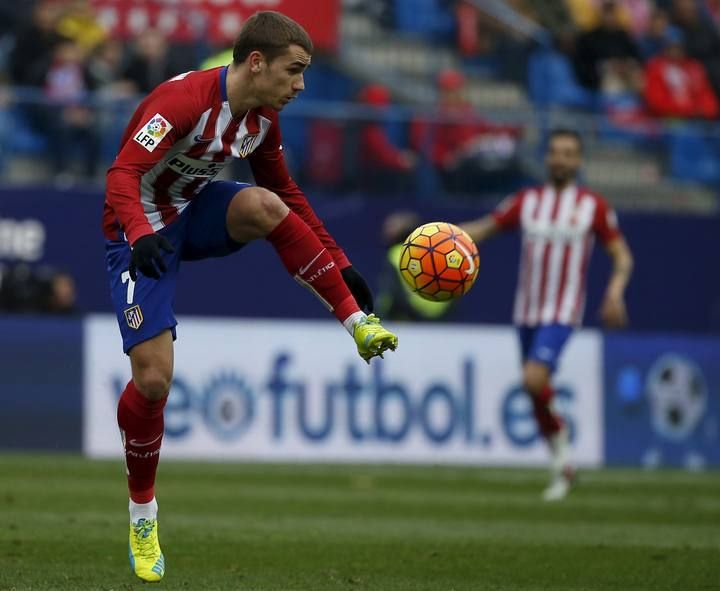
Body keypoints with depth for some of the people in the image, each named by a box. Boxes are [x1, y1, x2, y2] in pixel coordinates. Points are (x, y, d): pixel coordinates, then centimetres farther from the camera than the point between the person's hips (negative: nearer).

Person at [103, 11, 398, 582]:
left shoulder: (263, 120, -2)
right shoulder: (184, 99, -27)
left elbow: (287, 193, 12)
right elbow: (124, 173, -35)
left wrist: (339, 262, 8)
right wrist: (140, 235, -52)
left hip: (193, 214, 6)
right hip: (142, 233, -5)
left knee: (264, 206, -28)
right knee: (153, 378, -14)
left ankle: (358, 324, -22)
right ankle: (142, 512, 8)